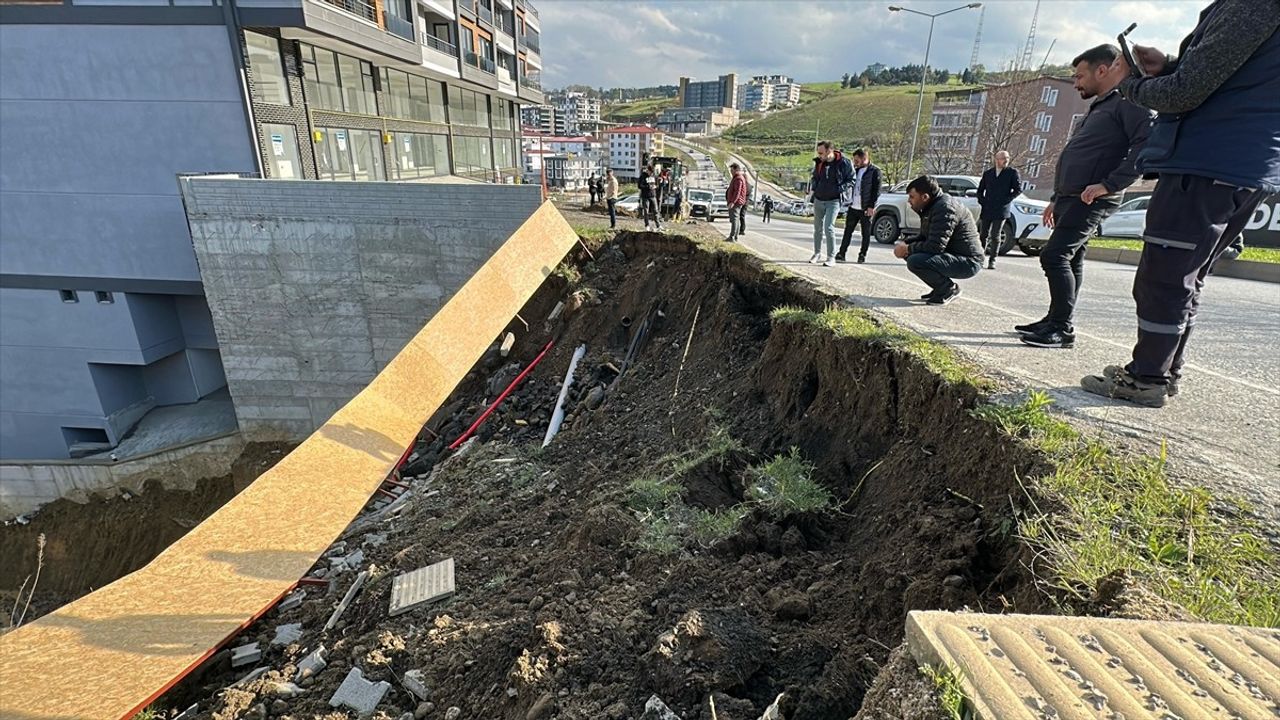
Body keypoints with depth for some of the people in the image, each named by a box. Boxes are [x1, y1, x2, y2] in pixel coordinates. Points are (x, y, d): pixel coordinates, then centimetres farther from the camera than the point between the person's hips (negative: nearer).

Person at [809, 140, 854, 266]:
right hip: (818, 200, 5)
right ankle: (817, 254, 27)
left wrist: (839, 189, -16)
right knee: (817, 228, 13)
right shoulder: (819, 162, 3)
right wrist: (812, 188, 1)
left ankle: (831, 257, -6)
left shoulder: (844, 163, -11)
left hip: (833, 201, -5)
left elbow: (851, 180, -3)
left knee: (829, 228, -14)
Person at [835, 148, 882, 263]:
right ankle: (841, 254, 7)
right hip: (853, 207, 5)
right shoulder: (856, 170, 14)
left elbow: (876, 190, -9)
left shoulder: (875, 171, -5)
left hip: (866, 209, -5)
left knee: (866, 233, 4)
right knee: (848, 231, 5)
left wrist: (871, 206, -15)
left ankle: (862, 255, 11)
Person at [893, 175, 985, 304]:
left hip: (968, 261, -11)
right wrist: (904, 244, 2)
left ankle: (950, 289, -7)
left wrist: (908, 249, -14)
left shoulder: (945, 208, -21)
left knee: (915, 262, -28)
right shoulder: (932, 207, 12)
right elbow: (924, 237, 21)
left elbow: (935, 246, -27)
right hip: (952, 255, 11)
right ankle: (941, 287, 14)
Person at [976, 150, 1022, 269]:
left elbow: (1018, 189, 0)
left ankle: (992, 261, 0)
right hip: (986, 210, 3)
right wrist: (982, 202, 4)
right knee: (983, 235, 4)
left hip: (1001, 210, -3)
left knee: (995, 236, -4)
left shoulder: (1012, 172, 3)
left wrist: (1006, 199, -7)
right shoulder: (988, 173, 12)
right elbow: (980, 190, 17)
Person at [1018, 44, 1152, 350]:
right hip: (1071, 196, 10)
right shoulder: (1099, 106, 24)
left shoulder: (1129, 101, -7)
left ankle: (1062, 329, -14)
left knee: (1054, 256, -17)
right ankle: (1056, 321, 15)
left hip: (1092, 199, -10)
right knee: (1070, 260, 10)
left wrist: (1109, 184, -25)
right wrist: (1056, 199, 24)